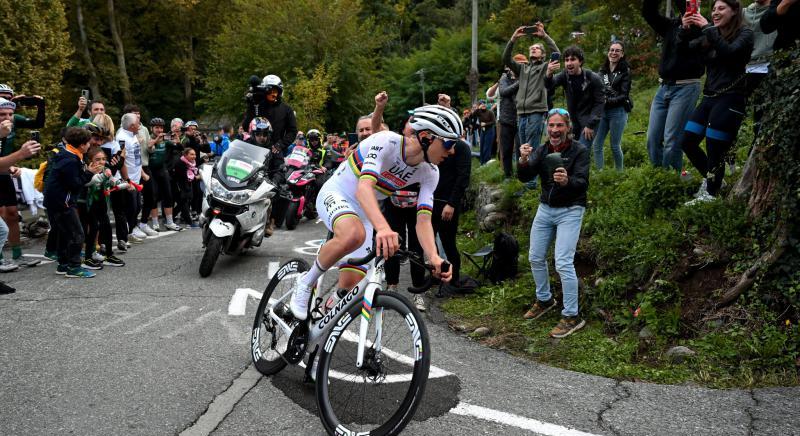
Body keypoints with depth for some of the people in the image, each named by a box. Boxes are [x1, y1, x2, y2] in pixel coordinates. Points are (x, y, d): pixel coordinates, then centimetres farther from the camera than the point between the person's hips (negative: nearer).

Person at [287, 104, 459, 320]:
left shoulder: (429, 173, -10)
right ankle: (306, 282, -14)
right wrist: (383, 228, -59)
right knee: (353, 235, -40)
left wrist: (434, 257, -35)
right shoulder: (386, 141, -28)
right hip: (336, 195, -6)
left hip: (365, 212, 6)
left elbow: (423, 220, -16)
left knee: (350, 287, -6)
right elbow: (364, 188, -41)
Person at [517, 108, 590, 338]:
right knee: (535, 258, 12)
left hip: (570, 210, -6)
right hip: (545, 208, 6)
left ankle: (572, 316, -5)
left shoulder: (580, 151, -11)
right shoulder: (541, 151, 2)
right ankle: (544, 299, 34)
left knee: (563, 263, -15)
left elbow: (583, 183, -21)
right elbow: (525, 177, -11)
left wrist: (567, 181, -44)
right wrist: (523, 161, -33)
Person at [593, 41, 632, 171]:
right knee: (597, 145, -1)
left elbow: (624, 95, -7)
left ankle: (620, 173, 16)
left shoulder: (625, 71, -2)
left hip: (618, 111, -5)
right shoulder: (602, 70, 12)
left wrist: (607, 100, -20)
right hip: (602, 111, 5)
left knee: (615, 146, 0)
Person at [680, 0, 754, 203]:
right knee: (687, 142, 6)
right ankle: (711, 179, 25)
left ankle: (710, 195, 3)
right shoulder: (709, 36, 14)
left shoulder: (744, 33, -3)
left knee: (715, 150, -8)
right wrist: (686, 31, -9)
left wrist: (708, 28, -19)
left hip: (731, 99, -7)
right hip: (709, 98, 7)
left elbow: (729, 52, -22)